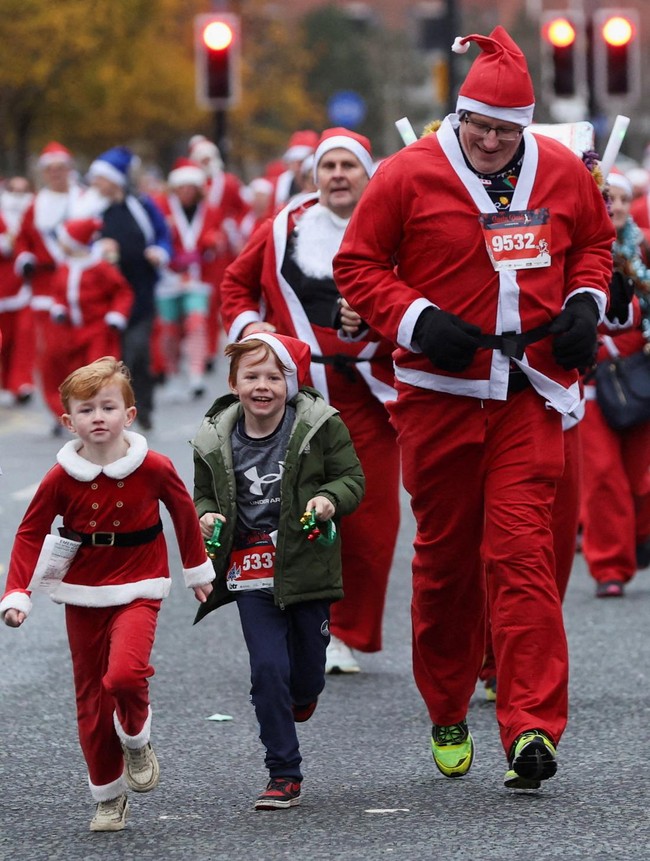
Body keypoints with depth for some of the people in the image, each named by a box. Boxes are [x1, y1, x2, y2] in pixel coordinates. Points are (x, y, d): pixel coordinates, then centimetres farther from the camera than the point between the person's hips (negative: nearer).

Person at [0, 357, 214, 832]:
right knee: (91, 701, 8)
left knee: (124, 675, -28)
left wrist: (199, 569, 19)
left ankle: (136, 741, 5)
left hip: (136, 591, -2)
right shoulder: (61, 479, -8)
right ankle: (109, 798, 24)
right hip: (82, 596, 3)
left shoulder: (154, 468, -10)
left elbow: (184, 511, 8)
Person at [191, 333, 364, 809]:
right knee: (268, 668, -9)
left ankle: (301, 696, 50)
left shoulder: (320, 426, -7)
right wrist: (208, 516, -7)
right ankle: (284, 775, 1)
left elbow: (352, 478, 0)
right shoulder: (216, 440, -1)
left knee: (308, 671, 10)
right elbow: (205, 494, 15)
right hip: (251, 572, 1)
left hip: (306, 564, -1)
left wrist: (330, 498, -20)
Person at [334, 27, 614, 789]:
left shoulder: (562, 174, 4)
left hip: (528, 396, 1)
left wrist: (586, 301, 2)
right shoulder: (408, 175, -5)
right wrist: (417, 320, -13)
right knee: (445, 555, 8)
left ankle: (532, 727, -14)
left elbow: (594, 242, 21)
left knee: (521, 552, -10)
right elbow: (356, 266, 0)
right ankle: (447, 716, 25)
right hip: (439, 393, -1)